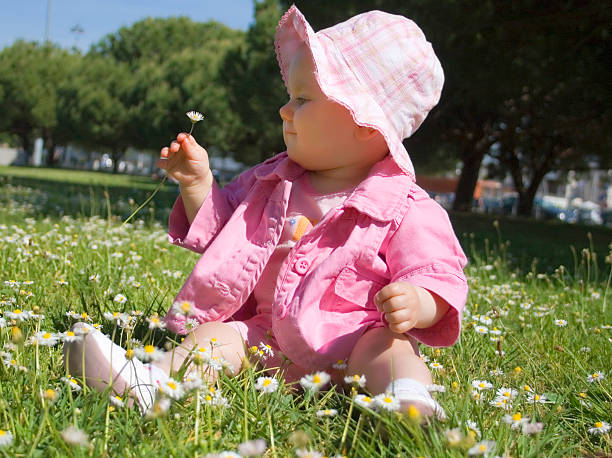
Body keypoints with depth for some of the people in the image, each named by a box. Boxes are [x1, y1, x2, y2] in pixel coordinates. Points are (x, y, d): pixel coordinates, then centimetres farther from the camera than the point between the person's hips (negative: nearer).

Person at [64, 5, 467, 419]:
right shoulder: (271, 183, 11)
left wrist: (416, 304, -32)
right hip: (269, 339, 4)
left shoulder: (406, 212, -6)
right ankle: (149, 380, -40)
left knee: (388, 344, -31)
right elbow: (217, 228, 22)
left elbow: (439, 280, -9)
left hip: (350, 346, -4)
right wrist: (198, 183, 5)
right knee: (216, 332, -18)